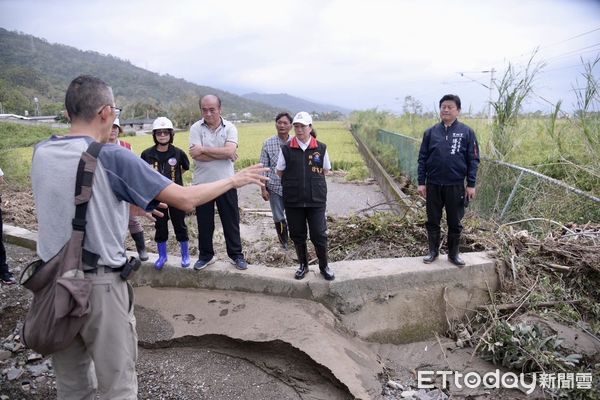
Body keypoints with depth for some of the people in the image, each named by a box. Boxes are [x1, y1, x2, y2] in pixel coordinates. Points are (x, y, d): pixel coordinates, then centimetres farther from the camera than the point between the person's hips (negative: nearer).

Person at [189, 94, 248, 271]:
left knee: (231, 221, 9)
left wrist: (203, 149, -16)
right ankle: (206, 255, 29)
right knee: (204, 223, 12)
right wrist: (223, 154, -14)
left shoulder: (230, 128, -2)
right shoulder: (196, 128, -3)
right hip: (202, 183, 1)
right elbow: (196, 155, -16)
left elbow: (229, 151, -18)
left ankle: (236, 255, 24)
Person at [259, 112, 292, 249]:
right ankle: (283, 242, 33)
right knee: (278, 217, 11)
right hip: (275, 187, 1)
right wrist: (263, 188, -2)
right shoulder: (268, 143, -3)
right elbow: (263, 167, 0)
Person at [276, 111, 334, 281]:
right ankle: (303, 265, 32)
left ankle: (324, 266, 25)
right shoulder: (286, 149, -2)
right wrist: (293, 182, 5)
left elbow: (325, 171, 8)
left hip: (316, 199, -1)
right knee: (297, 235, 11)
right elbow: (280, 172, 7)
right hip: (293, 200, 1)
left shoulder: (321, 148, -2)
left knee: (319, 235, 3)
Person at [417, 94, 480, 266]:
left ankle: (454, 253, 24)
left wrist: (471, 184, -6)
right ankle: (433, 251, 25)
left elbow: (473, 160, -1)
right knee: (433, 221, 10)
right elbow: (422, 158, 4)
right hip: (433, 185, 2)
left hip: (455, 186, -1)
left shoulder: (467, 132, -1)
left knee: (455, 222, 9)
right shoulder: (430, 132, 3)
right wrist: (421, 182, -1)